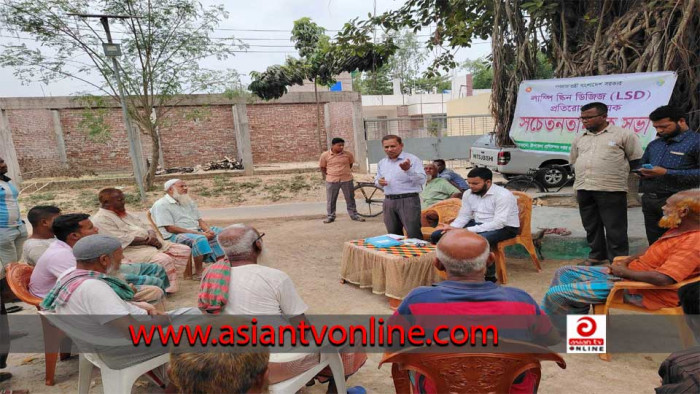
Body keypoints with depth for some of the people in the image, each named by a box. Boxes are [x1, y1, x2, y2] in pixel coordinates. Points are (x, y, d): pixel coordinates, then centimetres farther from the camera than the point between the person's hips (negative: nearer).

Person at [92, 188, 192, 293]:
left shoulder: (125, 213, 20)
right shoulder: (100, 219, -8)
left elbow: (145, 227, 20)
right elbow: (123, 239, -18)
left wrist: (152, 237, -4)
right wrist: (148, 240, -13)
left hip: (150, 244, 9)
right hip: (131, 250, -9)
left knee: (184, 250, -5)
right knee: (163, 259, -34)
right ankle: (168, 289, -17)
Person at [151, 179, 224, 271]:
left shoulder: (188, 202, 18)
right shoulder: (161, 205, -6)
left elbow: (200, 220, 16)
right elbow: (170, 228, -15)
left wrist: (208, 230, -10)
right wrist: (199, 233, -21)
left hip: (197, 232, 8)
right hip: (174, 236, -8)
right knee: (199, 239, -35)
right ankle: (198, 272, -24)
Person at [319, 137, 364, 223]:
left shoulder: (348, 154, -4)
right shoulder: (325, 155, -6)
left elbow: (351, 163, 14)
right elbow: (322, 167, 7)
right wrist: (325, 176, 3)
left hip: (347, 180, 1)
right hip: (331, 181, -1)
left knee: (350, 199, 9)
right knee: (330, 200, 7)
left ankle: (354, 215, 20)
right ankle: (330, 216, 20)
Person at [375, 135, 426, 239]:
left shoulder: (412, 159, -6)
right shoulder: (382, 163, 13)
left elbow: (422, 180, -13)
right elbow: (377, 179, 25)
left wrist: (408, 170, -28)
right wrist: (379, 182, 1)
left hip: (408, 200, -6)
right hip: (389, 201, 6)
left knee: (413, 235, -7)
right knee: (393, 234, 15)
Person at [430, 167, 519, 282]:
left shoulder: (503, 195, -22)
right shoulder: (468, 193, -1)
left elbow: (498, 224, -29)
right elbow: (464, 216, 3)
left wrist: (467, 231, -35)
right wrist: (452, 227, -20)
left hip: (505, 227, -6)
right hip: (477, 225, 6)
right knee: (437, 235, -8)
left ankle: (490, 276, -16)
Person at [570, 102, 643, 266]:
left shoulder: (623, 135, 0)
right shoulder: (579, 139, 16)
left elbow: (636, 160, 3)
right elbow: (574, 161, 25)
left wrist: (616, 173, 3)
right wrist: (583, 176, 14)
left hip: (611, 190, -5)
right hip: (584, 189, 6)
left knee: (615, 228, -2)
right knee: (591, 226, 13)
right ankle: (597, 256, 26)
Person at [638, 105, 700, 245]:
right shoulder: (654, 144, 16)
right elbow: (641, 164, 27)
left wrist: (666, 173, -19)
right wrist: (642, 172, 3)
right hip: (649, 200, 6)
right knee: (655, 245, 11)